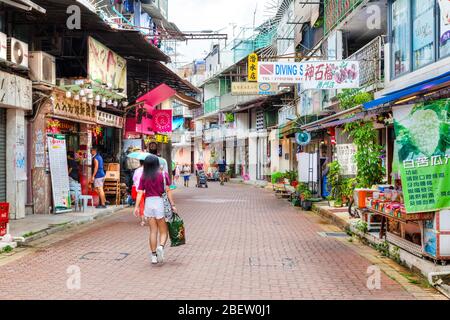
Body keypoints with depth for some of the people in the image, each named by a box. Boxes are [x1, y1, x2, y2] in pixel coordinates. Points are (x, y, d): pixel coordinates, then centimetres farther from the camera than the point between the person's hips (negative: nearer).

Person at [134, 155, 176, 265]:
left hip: (148, 202, 3)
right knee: (163, 231, 7)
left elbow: (140, 193, -2)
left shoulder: (144, 177, 3)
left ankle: (153, 255, 13)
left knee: (153, 231, 11)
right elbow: (168, 191, -7)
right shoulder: (163, 175, -2)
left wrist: (137, 206, -1)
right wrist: (172, 205, -6)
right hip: (160, 202, -2)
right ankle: (161, 246, -20)